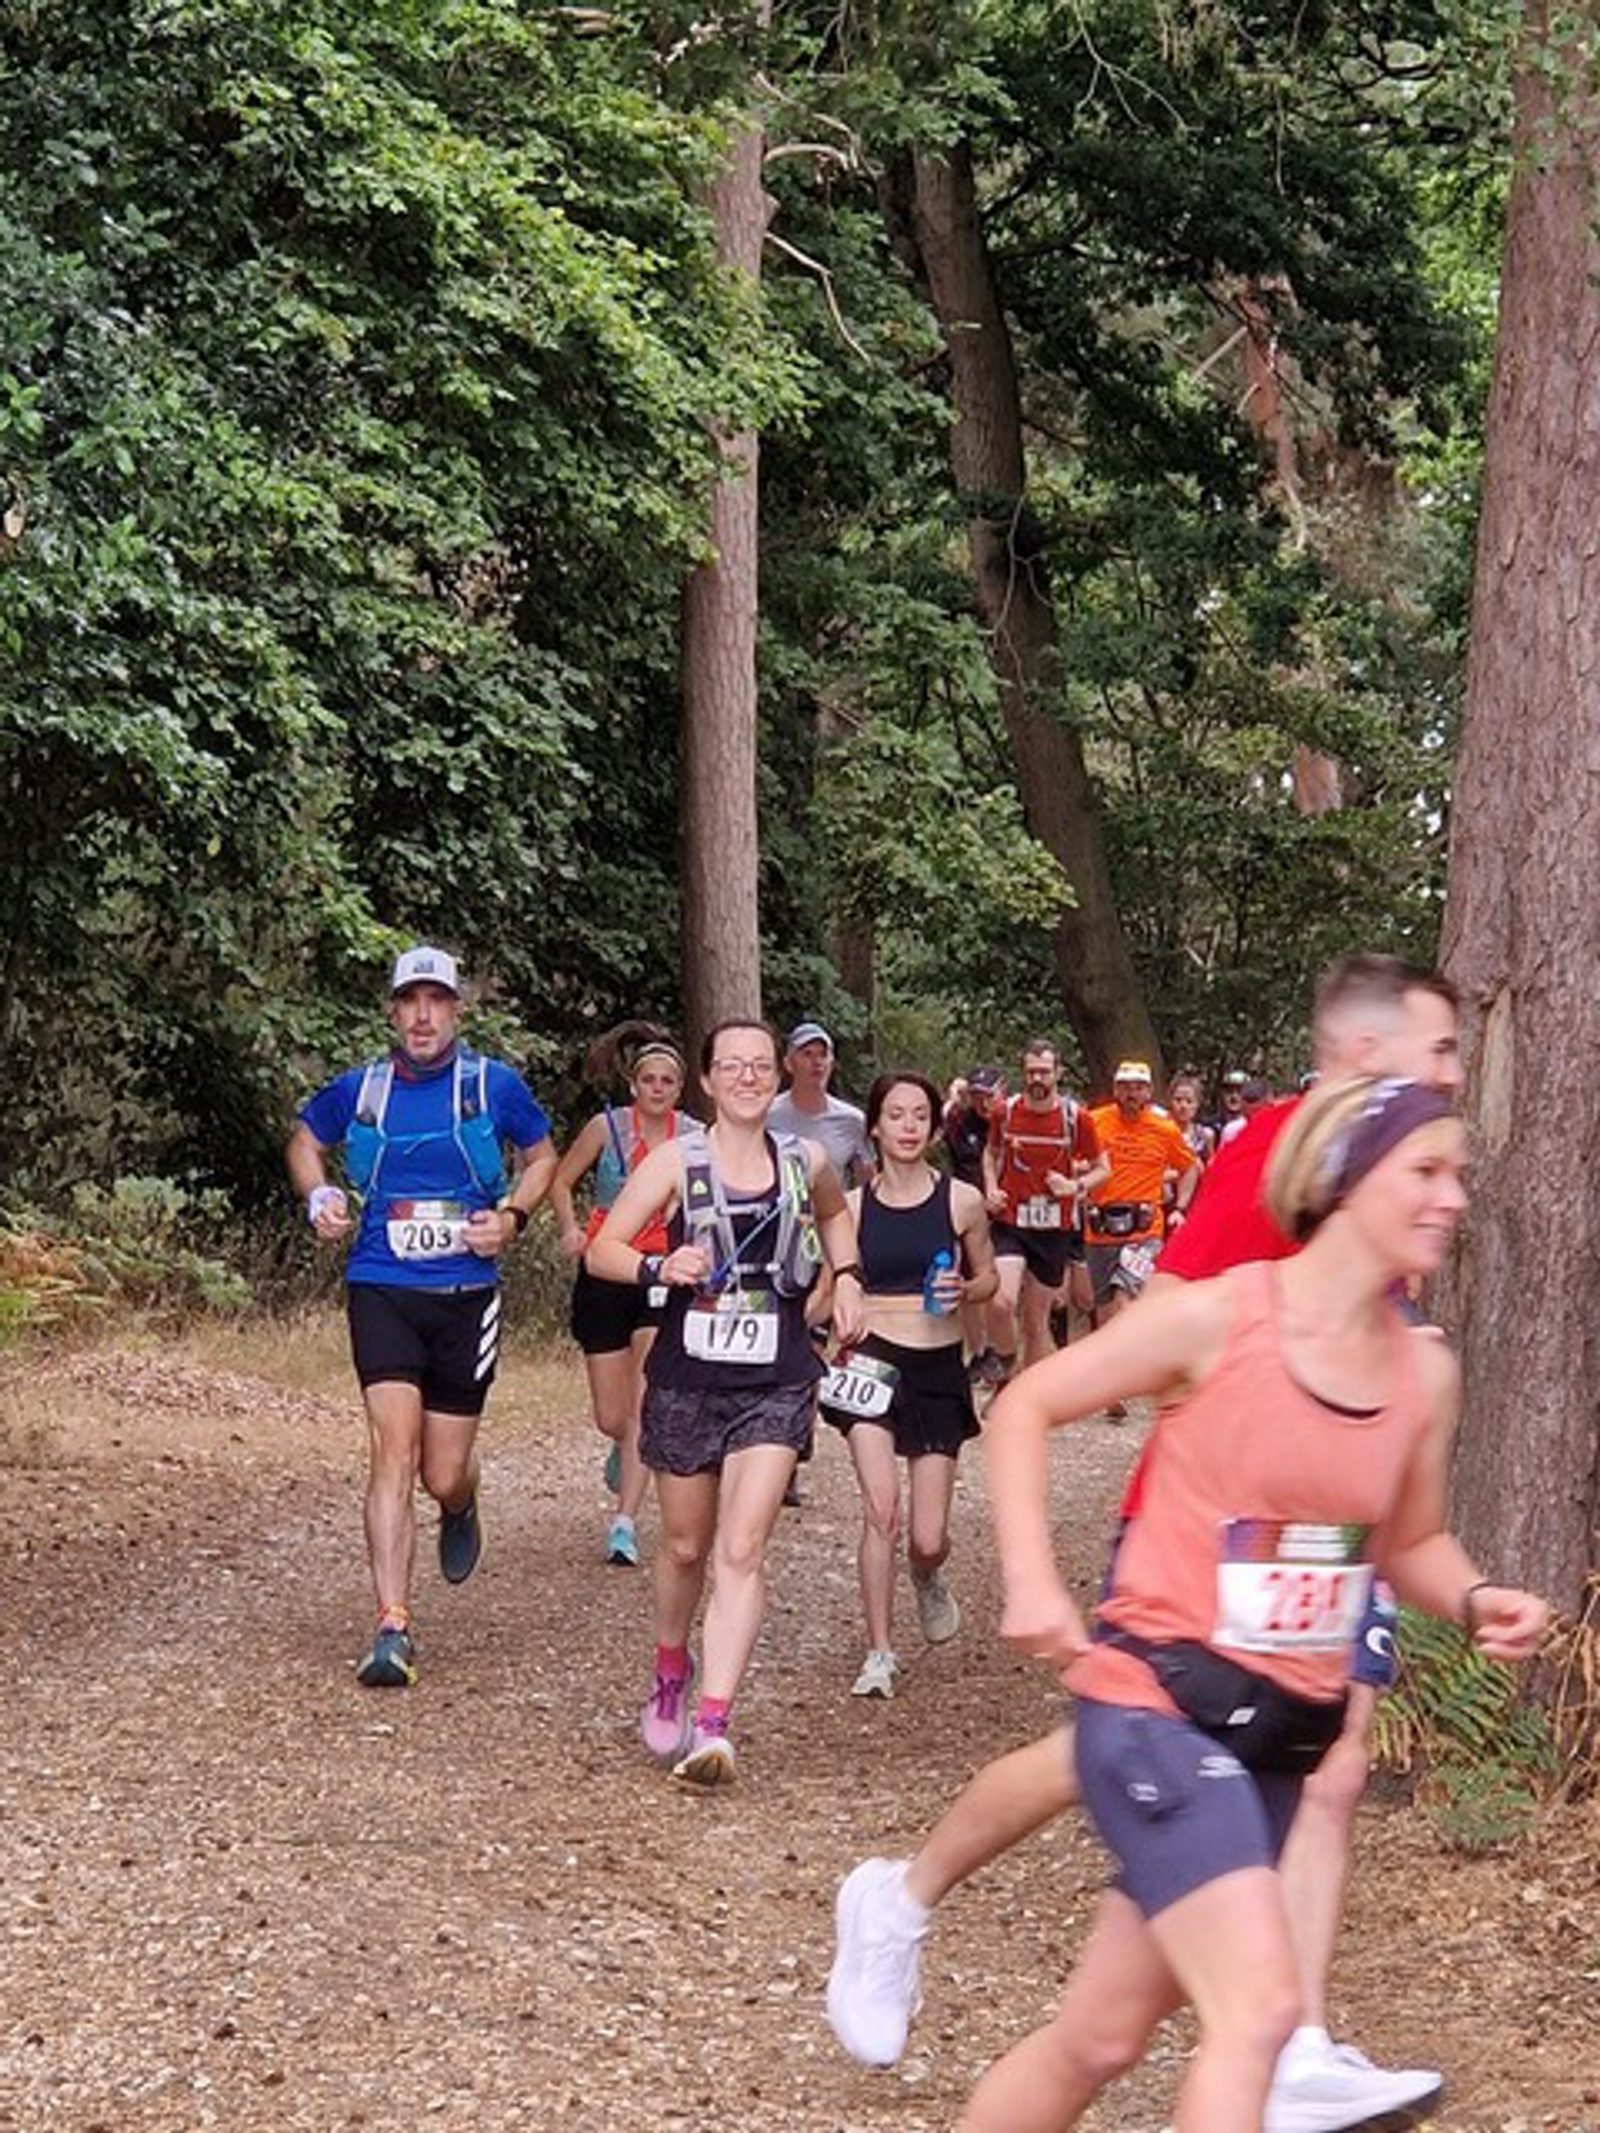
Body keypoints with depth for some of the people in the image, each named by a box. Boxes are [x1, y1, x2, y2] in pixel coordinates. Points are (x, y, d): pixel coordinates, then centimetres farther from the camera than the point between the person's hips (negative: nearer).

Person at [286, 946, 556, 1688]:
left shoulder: (495, 1085, 1)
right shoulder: (359, 1089, 4)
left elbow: (542, 1157, 15)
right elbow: (305, 1143, 22)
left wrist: (513, 1215, -3)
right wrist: (319, 1197, 3)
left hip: (466, 1294, 0)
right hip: (381, 1291, 0)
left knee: (444, 1474, 5)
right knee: (393, 1449, -15)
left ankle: (460, 1511, 45)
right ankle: (393, 1630, -16)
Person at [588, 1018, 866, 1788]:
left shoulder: (806, 1162, 4)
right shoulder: (677, 1160, -5)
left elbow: (835, 1213, 28)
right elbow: (602, 1250, -7)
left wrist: (845, 1278, 12)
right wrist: (659, 1267, -26)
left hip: (775, 1384, 0)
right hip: (686, 1380, 0)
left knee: (741, 1552, -12)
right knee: (686, 1547, 15)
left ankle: (711, 1727, -16)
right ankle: (670, 1677, 43)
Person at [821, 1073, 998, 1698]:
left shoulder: (961, 1200, -1)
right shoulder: (853, 1206, 2)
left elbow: (988, 1275, 12)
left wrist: (965, 1292, -9)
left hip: (938, 1369, 0)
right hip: (873, 1363, 0)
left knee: (928, 1539, 1)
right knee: (880, 1509, -17)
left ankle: (928, 1578, 39)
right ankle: (879, 1654, -5)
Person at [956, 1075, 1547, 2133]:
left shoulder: (1425, 1374, 3)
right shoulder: (1216, 1318, -12)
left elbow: (1411, 1541, 18)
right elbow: (1025, 1408, -2)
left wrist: (1478, 1601, -3)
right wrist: (1032, 1584, -11)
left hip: (1285, 1739, 6)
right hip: (1159, 1711, -6)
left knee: (1102, 2036, 13)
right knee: (1260, 2005, -22)